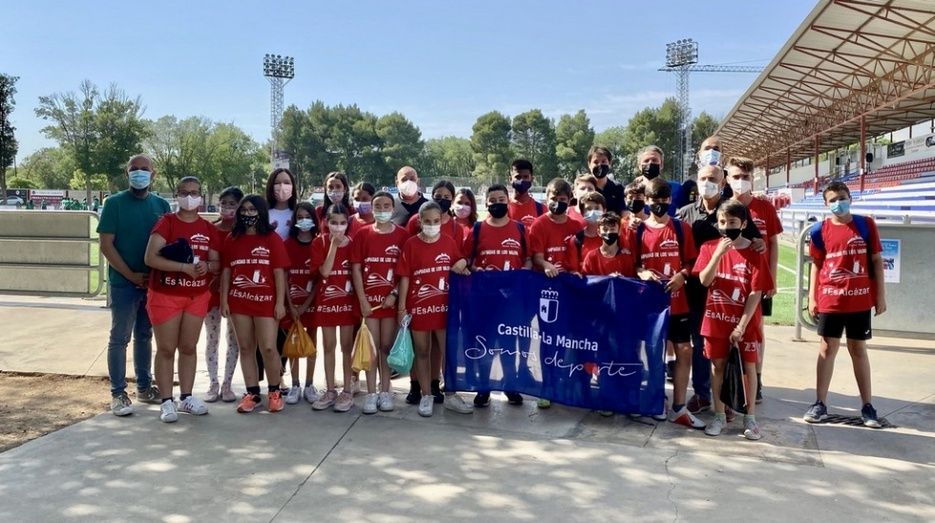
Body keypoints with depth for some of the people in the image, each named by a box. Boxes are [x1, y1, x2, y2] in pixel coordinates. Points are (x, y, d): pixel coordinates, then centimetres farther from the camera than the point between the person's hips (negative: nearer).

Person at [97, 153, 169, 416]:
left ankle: (144, 387, 24)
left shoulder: (161, 205, 7)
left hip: (154, 283, 4)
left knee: (145, 336, 14)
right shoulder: (114, 203, -4)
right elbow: (106, 245, -8)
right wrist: (132, 275, -13)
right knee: (120, 338, 2)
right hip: (123, 283, -4)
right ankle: (118, 393, 9)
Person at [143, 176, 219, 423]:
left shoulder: (208, 229, 7)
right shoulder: (166, 222, -8)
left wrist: (207, 266, -14)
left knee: (189, 347, 12)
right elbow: (150, 258, -18)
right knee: (166, 349, 2)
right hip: (165, 296, -4)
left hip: (197, 296, 4)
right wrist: (184, 266, -25)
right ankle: (167, 402, 9)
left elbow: (217, 263, 9)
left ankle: (186, 398, 22)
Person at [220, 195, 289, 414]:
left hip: (266, 301, -3)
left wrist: (280, 302, -8)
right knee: (246, 348, 9)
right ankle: (252, 393, 18)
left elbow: (279, 272, -4)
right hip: (239, 302, 4)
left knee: (268, 348, -5)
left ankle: (274, 392, 13)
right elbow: (226, 272, 9)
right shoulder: (232, 239, 7)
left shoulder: (272, 238, -3)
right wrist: (224, 300, 3)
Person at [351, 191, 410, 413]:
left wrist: (395, 294, -10)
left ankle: (385, 391, 16)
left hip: (391, 299, 0)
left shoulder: (402, 235, 0)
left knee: (387, 346, 7)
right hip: (369, 299, 0)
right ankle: (371, 393, 9)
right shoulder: (362, 234, 2)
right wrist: (362, 299, -7)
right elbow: (356, 268, -1)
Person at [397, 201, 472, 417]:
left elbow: (459, 269, 14)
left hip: (444, 307, 2)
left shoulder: (449, 243, 2)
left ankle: (450, 396, 19)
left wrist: (463, 265, -10)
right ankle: (426, 396, 21)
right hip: (418, 307, -1)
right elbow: (405, 277, -4)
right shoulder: (411, 244, -4)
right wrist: (402, 307, -6)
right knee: (422, 352, 9)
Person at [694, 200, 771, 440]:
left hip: (745, 321, -2)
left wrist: (742, 325, -14)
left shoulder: (755, 253, -7)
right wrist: (719, 253, -22)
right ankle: (719, 415, 20)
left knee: (748, 367, 4)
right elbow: (704, 281, -12)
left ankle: (750, 418, 15)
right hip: (716, 319, 2)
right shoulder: (709, 247, 0)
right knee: (717, 365, 9)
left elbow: (755, 293, -9)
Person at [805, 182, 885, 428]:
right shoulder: (820, 230, 0)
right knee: (827, 348, 6)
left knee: (858, 350, 9)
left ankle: (867, 406, 16)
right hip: (829, 300, 0)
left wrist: (881, 295, 0)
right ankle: (820, 403, 11)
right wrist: (812, 297, 1)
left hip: (860, 300, 0)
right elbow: (816, 265, 6)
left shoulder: (866, 225, -1)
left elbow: (877, 261, 3)